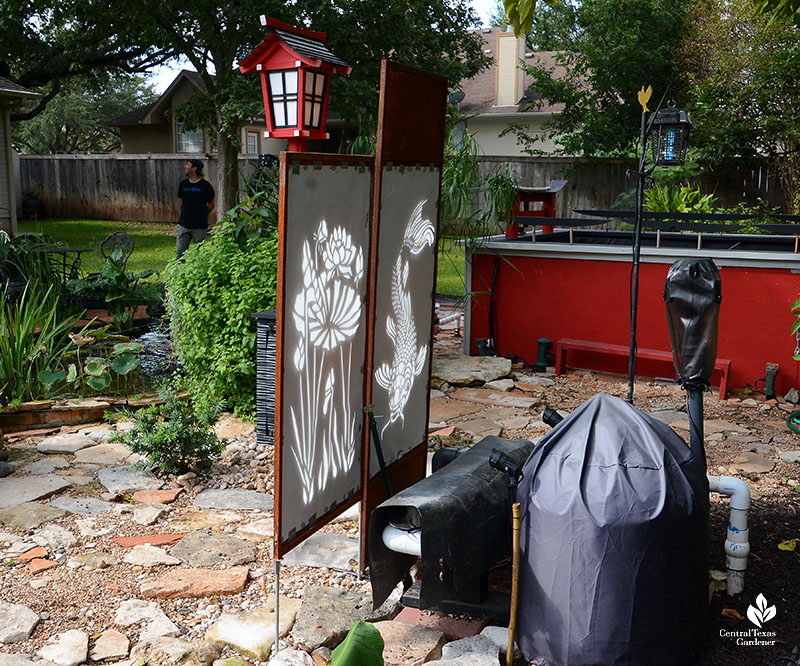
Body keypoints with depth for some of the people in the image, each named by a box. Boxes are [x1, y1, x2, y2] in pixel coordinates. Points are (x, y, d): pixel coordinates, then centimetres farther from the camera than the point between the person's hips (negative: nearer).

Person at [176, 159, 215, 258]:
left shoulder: (205, 185, -5)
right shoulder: (183, 184, 8)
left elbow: (211, 205, 4)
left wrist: (201, 215, 5)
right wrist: (184, 216, 11)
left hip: (200, 227, -4)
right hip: (183, 225, 4)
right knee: (181, 252, 2)